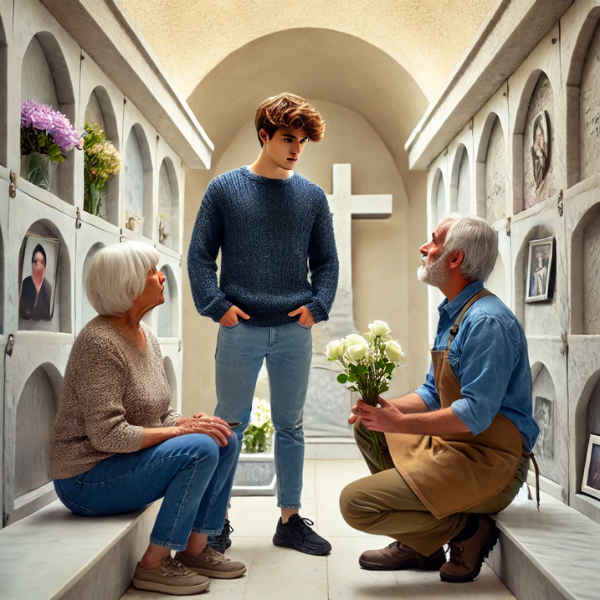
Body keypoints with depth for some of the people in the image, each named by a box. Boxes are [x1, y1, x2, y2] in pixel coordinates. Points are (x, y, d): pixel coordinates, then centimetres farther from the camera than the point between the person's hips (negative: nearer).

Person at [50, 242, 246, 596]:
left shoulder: (147, 337, 7)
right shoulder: (99, 342, -21)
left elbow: (159, 414, 13)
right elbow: (107, 434, -26)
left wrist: (190, 421, -8)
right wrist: (182, 430, -21)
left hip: (130, 460, 9)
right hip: (87, 479, -9)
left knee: (226, 440, -4)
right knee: (201, 449, -25)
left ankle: (194, 547, 6)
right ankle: (154, 564, -13)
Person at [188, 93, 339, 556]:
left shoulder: (312, 196, 8)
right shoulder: (225, 189, 1)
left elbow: (326, 261, 12)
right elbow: (200, 255, 1)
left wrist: (317, 306, -3)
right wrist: (217, 306, -10)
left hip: (294, 331, 3)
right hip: (241, 329, -2)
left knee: (291, 426, 11)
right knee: (231, 425, 7)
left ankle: (291, 519, 23)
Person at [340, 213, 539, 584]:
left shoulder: (487, 322, -19)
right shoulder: (452, 314, 14)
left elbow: (475, 414, -26)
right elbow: (434, 393, 17)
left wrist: (400, 423, -23)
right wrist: (386, 409, 0)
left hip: (489, 463, -10)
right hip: (452, 445, 10)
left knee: (355, 503, -16)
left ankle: (468, 530, 0)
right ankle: (418, 543, 16)